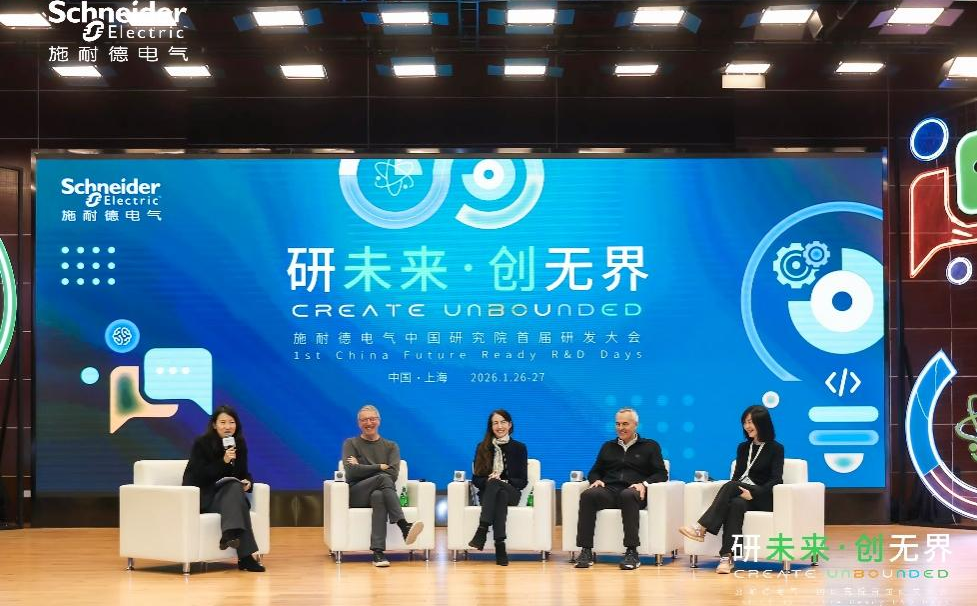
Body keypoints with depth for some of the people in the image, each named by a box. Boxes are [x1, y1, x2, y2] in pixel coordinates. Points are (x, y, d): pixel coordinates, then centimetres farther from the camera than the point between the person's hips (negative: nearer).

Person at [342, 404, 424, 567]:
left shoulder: (391, 446, 17)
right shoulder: (351, 444, 12)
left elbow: (394, 474, -2)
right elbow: (351, 472, -8)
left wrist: (363, 468, -3)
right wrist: (380, 467, -6)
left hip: (381, 492, 2)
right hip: (357, 495, -2)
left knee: (378, 496, -38)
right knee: (383, 478, -33)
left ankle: (378, 553, -49)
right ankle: (404, 526, -46)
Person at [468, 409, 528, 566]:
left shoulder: (519, 447, 8)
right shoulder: (482, 447, 11)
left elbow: (523, 481, 3)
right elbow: (475, 479, 7)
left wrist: (502, 481, -14)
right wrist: (489, 480, -15)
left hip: (511, 493, -1)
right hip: (487, 493, 1)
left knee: (494, 484, -36)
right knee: (499, 493, -37)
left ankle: (482, 531, -46)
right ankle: (500, 545, -48)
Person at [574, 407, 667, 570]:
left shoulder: (650, 446, 18)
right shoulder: (608, 447, 29)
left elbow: (661, 474, 9)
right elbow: (594, 471, 28)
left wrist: (644, 484, -11)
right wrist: (596, 480, 3)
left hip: (633, 492, -3)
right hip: (609, 491, 3)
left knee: (627, 495, -41)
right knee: (588, 495, -32)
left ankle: (632, 552, -42)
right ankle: (586, 551, -35)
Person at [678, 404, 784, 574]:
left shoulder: (775, 448, 3)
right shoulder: (743, 447, 20)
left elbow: (776, 480, -8)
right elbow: (737, 476, 14)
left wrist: (753, 493, -23)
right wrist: (738, 489, -11)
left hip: (764, 498, -4)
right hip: (741, 493, 4)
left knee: (731, 486, -32)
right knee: (736, 504, -35)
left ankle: (701, 528, -40)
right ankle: (727, 557, -48)